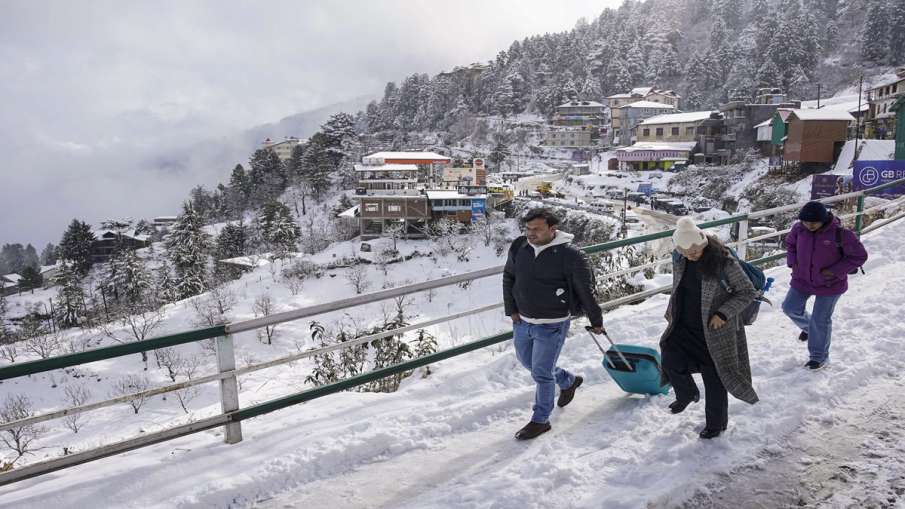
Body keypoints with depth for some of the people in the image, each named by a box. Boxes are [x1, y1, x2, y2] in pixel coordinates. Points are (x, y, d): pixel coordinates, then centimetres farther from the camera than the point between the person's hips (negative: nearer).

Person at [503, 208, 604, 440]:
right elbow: (508, 277, 11)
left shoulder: (570, 255, -18)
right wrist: (511, 309, 5)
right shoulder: (519, 247, -4)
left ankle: (541, 421, 23)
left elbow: (586, 291, -9)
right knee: (527, 362, 23)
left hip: (551, 326, -6)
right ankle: (568, 381, 47)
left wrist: (596, 321, 0)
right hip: (522, 321, 7)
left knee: (541, 373, 1)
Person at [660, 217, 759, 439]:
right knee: (669, 358, -4)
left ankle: (716, 423, 31)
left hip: (715, 329, -5)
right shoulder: (679, 259, -5)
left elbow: (748, 292, -14)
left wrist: (723, 313, -22)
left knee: (714, 378, 8)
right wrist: (671, 310, 10)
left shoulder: (724, 263, -23)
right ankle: (687, 394, 28)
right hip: (684, 326, 5)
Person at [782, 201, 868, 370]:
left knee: (821, 321, 4)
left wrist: (835, 271, -19)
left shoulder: (840, 233, -24)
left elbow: (859, 256, -13)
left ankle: (819, 356, 24)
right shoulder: (799, 228, -11)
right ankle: (808, 327, 43)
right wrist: (792, 262, -2)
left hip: (829, 285, -4)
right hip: (802, 279, 4)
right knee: (790, 308, 10)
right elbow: (790, 243, 12)